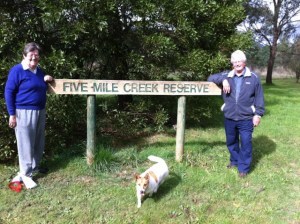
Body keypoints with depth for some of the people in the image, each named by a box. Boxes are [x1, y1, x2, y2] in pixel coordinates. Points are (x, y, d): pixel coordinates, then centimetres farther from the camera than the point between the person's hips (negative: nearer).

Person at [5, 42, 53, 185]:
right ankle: (25, 173, 7)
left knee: (39, 142, 14)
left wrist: (47, 80, 3)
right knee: (26, 143, -3)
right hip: (24, 112, -7)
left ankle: (35, 166, 31)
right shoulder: (16, 70, -9)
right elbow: (9, 92, -10)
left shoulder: (39, 70, 12)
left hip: (40, 111, 7)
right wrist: (12, 114, -15)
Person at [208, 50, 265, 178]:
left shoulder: (253, 78, -2)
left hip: (246, 118, -3)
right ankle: (235, 161, 38)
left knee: (245, 143, 2)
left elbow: (259, 97, -1)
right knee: (231, 142, 18)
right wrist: (222, 80, -14)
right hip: (229, 117, 3)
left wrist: (258, 114, -6)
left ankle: (243, 168, 14)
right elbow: (211, 78, 4)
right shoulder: (227, 76, 4)